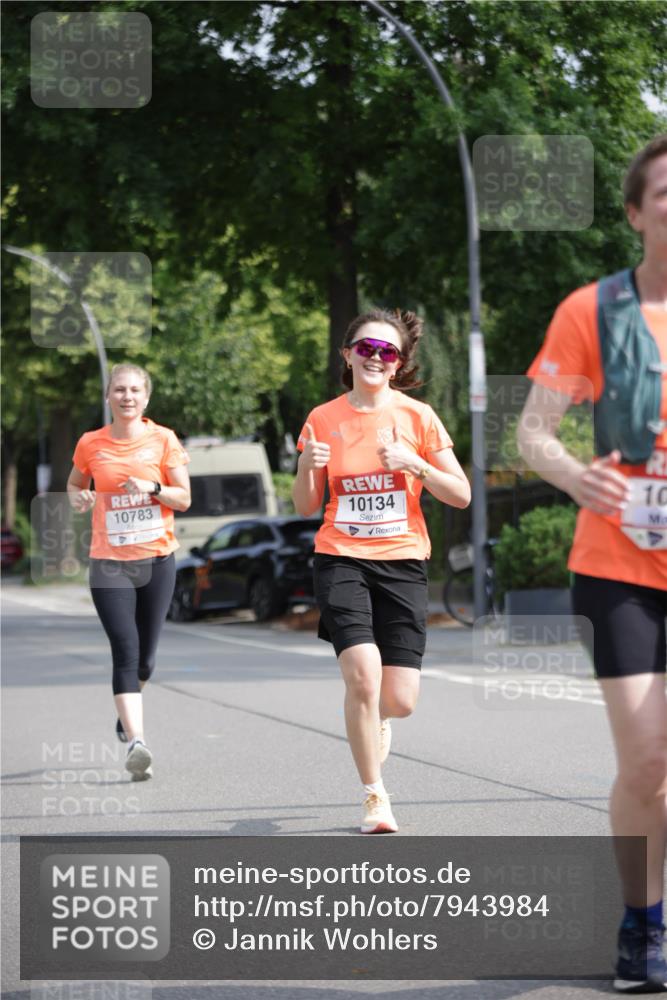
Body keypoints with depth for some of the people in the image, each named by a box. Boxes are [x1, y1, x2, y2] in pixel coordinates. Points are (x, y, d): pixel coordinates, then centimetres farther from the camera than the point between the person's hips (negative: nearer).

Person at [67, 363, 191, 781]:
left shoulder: (163, 440, 0)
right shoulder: (91, 444, 2)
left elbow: (184, 498, 2)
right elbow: (74, 484, 20)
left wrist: (153, 488, -17)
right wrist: (79, 497, -3)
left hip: (157, 559, 1)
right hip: (110, 562, -1)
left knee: (145, 657, 9)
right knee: (126, 652, -15)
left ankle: (127, 715, 39)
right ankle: (136, 742, -21)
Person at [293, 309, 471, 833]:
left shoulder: (417, 416, 1)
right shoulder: (323, 418, 3)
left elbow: (461, 495, 0)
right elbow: (306, 506, 9)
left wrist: (415, 463, -16)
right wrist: (309, 466, -12)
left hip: (403, 563, 1)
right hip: (342, 560, 0)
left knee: (400, 700, -4)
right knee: (363, 674, -21)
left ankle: (374, 718, 35)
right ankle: (375, 796, -5)